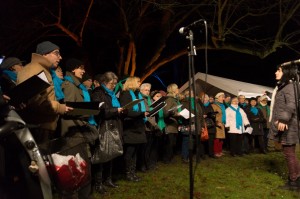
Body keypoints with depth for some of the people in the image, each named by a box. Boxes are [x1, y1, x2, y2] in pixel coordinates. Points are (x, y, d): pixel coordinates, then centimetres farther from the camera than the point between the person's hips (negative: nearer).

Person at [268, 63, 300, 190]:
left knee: (289, 153, -3)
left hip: (287, 124, -10)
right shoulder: (282, 86, 19)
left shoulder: (289, 85, -10)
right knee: (288, 153, 13)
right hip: (282, 123, 10)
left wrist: (283, 120, -26)